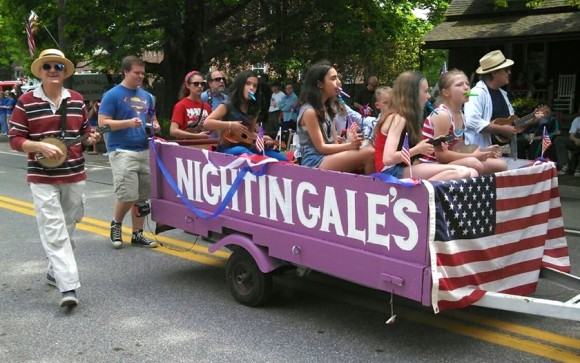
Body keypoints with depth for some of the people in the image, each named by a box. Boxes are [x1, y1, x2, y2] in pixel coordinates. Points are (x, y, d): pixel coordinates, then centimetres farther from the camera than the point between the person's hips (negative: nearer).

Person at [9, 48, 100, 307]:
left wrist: (90, 138, -6)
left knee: (67, 228, 15)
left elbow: (85, 130, 17)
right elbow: (15, 139, -5)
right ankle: (69, 287, -13)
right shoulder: (26, 102, -5)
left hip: (74, 175, 5)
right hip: (42, 178, -4)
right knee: (54, 232, -11)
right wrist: (41, 146, -21)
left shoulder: (76, 100, 6)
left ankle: (55, 271, 34)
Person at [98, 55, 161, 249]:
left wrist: (155, 125, 3)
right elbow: (103, 122, -9)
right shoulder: (112, 95, -4)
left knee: (142, 196, 7)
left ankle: (137, 234, 18)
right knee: (128, 195, -13)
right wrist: (128, 123, -21)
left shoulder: (146, 96, 15)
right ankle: (116, 224, 15)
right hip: (122, 151, -6)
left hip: (144, 150, 6)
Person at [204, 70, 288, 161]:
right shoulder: (227, 106, -3)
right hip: (228, 149, -6)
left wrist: (261, 138, 2)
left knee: (283, 160, -11)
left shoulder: (253, 109, 14)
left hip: (248, 148, 6)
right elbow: (207, 123, -11)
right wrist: (230, 125, -17)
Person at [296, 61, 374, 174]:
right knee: (369, 153, -23)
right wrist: (349, 145, -21)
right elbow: (320, 147, -13)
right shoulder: (309, 111, -11)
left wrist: (352, 143, -9)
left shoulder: (327, 108, 17)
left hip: (328, 157, 9)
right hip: (315, 163, -9)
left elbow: (334, 143, 11)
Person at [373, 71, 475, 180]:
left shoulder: (403, 117, 19)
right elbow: (388, 159, -21)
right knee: (461, 172, -22)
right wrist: (418, 149, -10)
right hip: (392, 172, -9)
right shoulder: (398, 118, -9)